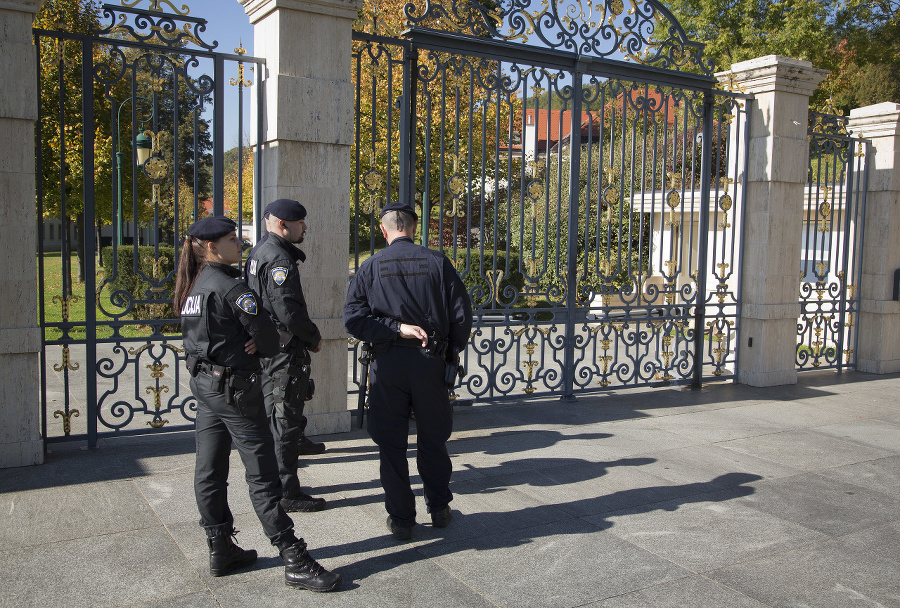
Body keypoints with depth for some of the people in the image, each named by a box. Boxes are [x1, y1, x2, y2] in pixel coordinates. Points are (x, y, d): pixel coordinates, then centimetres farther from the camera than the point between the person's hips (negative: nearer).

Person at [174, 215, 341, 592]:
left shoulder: (193, 286, 11)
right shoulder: (229, 286, -17)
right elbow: (266, 332, -19)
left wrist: (243, 345, -1)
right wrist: (263, 347, 4)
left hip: (203, 383, 9)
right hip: (234, 387, -9)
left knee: (209, 472, 12)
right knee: (262, 476, -6)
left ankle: (220, 551, 24)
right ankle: (295, 563, 0)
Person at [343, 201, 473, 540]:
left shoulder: (371, 267, -2)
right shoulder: (437, 263, -2)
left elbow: (353, 319, -10)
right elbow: (462, 315, -3)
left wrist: (396, 329, -10)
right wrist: (451, 350, 11)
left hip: (388, 365, -1)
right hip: (430, 363, 1)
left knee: (391, 444, 10)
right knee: (433, 439, 17)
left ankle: (400, 519, 17)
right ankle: (439, 509, 29)